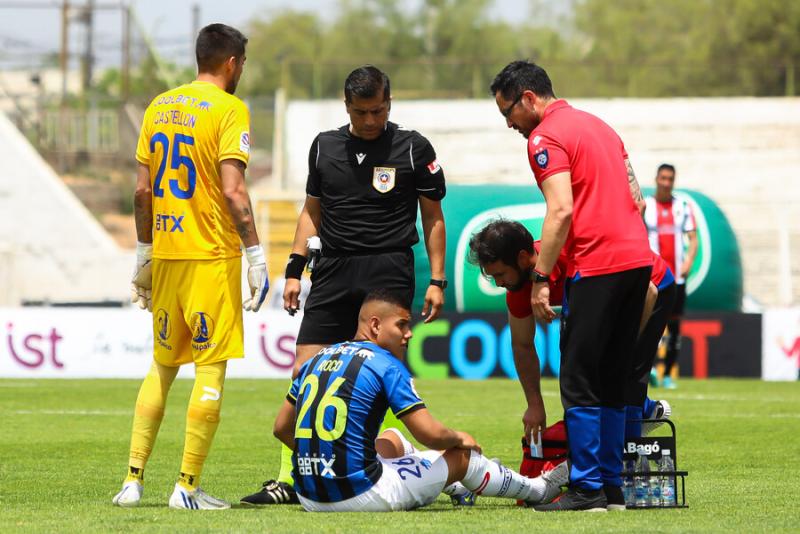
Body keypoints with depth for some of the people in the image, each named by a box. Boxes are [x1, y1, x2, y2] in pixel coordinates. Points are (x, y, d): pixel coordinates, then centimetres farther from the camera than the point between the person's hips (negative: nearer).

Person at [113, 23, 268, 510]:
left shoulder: (160, 106, 11)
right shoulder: (229, 110, -8)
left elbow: (142, 190, 12)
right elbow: (233, 191, -17)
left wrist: (144, 252, 19)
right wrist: (256, 254, -14)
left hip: (165, 251, 6)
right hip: (213, 254, -6)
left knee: (163, 365, 16)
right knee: (211, 366, -1)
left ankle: (134, 479, 12)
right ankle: (189, 486, -4)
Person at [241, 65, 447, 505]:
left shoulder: (413, 148, 2)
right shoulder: (325, 146, 12)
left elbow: (433, 217, 6)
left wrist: (436, 280, 0)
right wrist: (294, 270, 12)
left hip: (390, 272, -3)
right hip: (333, 271, 3)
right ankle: (290, 479, -1)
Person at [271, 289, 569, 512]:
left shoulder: (317, 360, 11)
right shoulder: (386, 365, -9)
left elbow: (281, 427, 16)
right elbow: (430, 434, -12)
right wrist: (459, 438, 10)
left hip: (309, 497, 7)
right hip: (359, 495, -7)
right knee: (461, 456, 15)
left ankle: (454, 487, 58)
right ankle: (538, 490, 37)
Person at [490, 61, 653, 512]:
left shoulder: (546, 137, -6)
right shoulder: (598, 125, 21)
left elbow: (561, 211, -17)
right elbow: (636, 198, 20)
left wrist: (540, 279, -14)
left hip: (597, 267, -9)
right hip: (638, 257, 9)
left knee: (581, 385, -4)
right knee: (612, 384, 13)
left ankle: (588, 488, -5)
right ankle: (612, 485, 14)